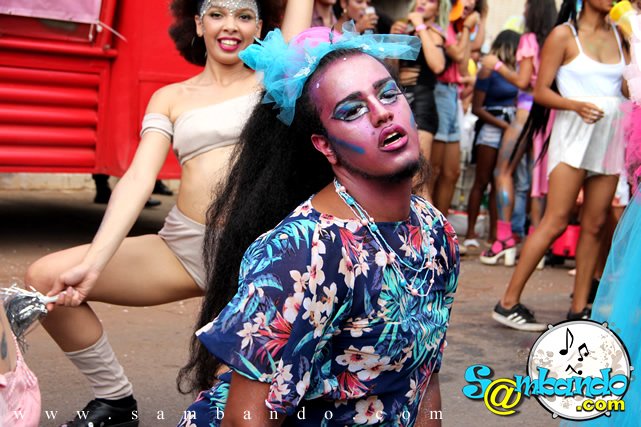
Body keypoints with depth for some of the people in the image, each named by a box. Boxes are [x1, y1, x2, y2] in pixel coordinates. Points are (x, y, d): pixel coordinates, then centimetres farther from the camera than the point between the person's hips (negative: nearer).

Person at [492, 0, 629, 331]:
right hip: (574, 134, -6)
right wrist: (576, 105, -21)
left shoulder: (618, 36, 13)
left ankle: (579, 309, 10)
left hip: (610, 136, 6)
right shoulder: (564, 34, -2)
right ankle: (508, 302, -6)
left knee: (595, 225, 4)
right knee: (555, 222, -11)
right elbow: (541, 91, -6)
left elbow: (630, 88, 9)